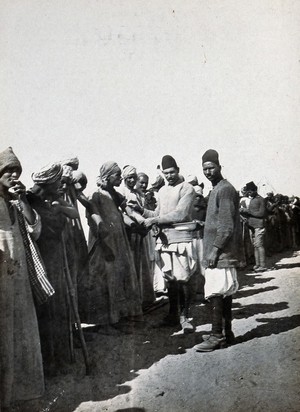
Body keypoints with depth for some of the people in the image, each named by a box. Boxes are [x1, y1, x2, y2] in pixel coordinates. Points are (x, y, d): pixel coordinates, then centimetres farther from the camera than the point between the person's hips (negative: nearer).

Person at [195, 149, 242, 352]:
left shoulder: (225, 189, -12)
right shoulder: (216, 190, 18)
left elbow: (227, 225, -19)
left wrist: (215, 249, -20)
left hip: (221, 252, -10)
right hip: (217, 251, 10)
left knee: (217, 293, -7)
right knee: (224, 293, 13)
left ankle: (217, 335, -1)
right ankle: (226, 332, 21)